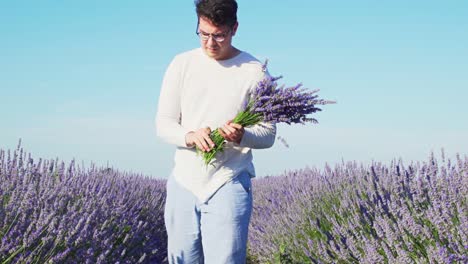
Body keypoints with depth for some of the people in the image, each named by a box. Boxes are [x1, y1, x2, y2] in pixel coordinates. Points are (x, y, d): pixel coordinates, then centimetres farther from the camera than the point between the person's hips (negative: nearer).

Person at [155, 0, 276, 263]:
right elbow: (163, 124, 5)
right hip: (183, 183, 3)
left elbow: (268, 134, 0)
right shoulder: (182, 64, 4)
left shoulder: (255, 71, -3)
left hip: (229, 186, -3)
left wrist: (243, 136, -23)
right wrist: (189, 136, -18)